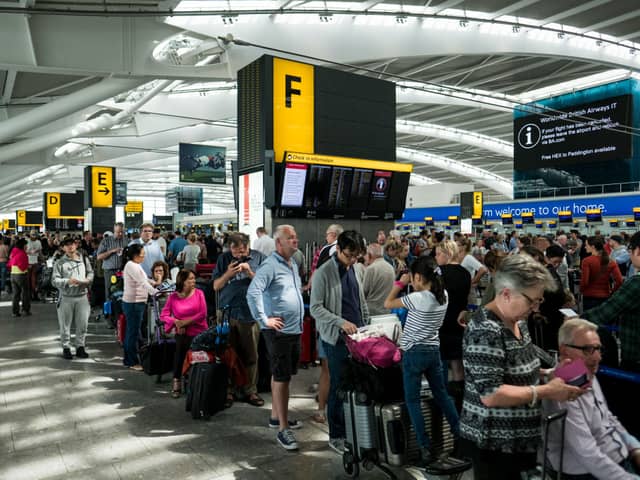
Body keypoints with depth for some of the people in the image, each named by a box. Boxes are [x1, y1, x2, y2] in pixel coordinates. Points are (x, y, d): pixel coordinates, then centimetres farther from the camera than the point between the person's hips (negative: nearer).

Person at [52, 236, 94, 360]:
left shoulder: (84, 259, 7)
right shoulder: (59, 262, -3)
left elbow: (90, 272, 16)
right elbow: (54, 280, -7)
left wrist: (88, 280, -5)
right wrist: (68, 281, -22)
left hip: (82, 296, 2)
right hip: (66, 298, -2)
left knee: (83, 324, 7)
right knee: (65, 324, 7)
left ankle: (80, 347, 22)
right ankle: (66, 348, 20)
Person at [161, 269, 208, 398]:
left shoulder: (199, 293, -1)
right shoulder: (173, 297, 0)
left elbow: (203, 314, -8)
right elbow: (163, 316, -1)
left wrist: (186, 322, -12)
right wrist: (176, 322, -18)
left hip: (199, 332, 0)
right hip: (182, 332, 0)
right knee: (181, 345, -24)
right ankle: (176, 382, -9)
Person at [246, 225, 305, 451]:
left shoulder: (293, 265, 14)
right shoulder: (270, 265, -15)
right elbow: (253, 292, -25)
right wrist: (264, 319, -21)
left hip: (295, 330, 9)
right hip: (279, 331, -9)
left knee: (280, 375, 18)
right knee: (282, 377, -4)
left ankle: (276, 416, 32)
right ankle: (283, 429, 3)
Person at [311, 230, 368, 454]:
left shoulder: (358, 269, 6)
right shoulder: (323, 273, -12)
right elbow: (315, 308, -13)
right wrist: (341, 322, -21)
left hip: (357, 335, 5)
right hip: (336, 338, -5)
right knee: (339, 385, 4)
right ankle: (336, 435, 20)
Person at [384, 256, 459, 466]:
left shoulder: (417, 298, -21)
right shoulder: (444, 295, 0)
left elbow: (388, 303, -10)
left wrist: (400, 283, 0)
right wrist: (409, 285, 10)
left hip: (414, 353, -7)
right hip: (434, 350, 7)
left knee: (412, 400, 4)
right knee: (441, 394, 19)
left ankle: (425, 448, 6)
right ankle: (460, 435, 27)